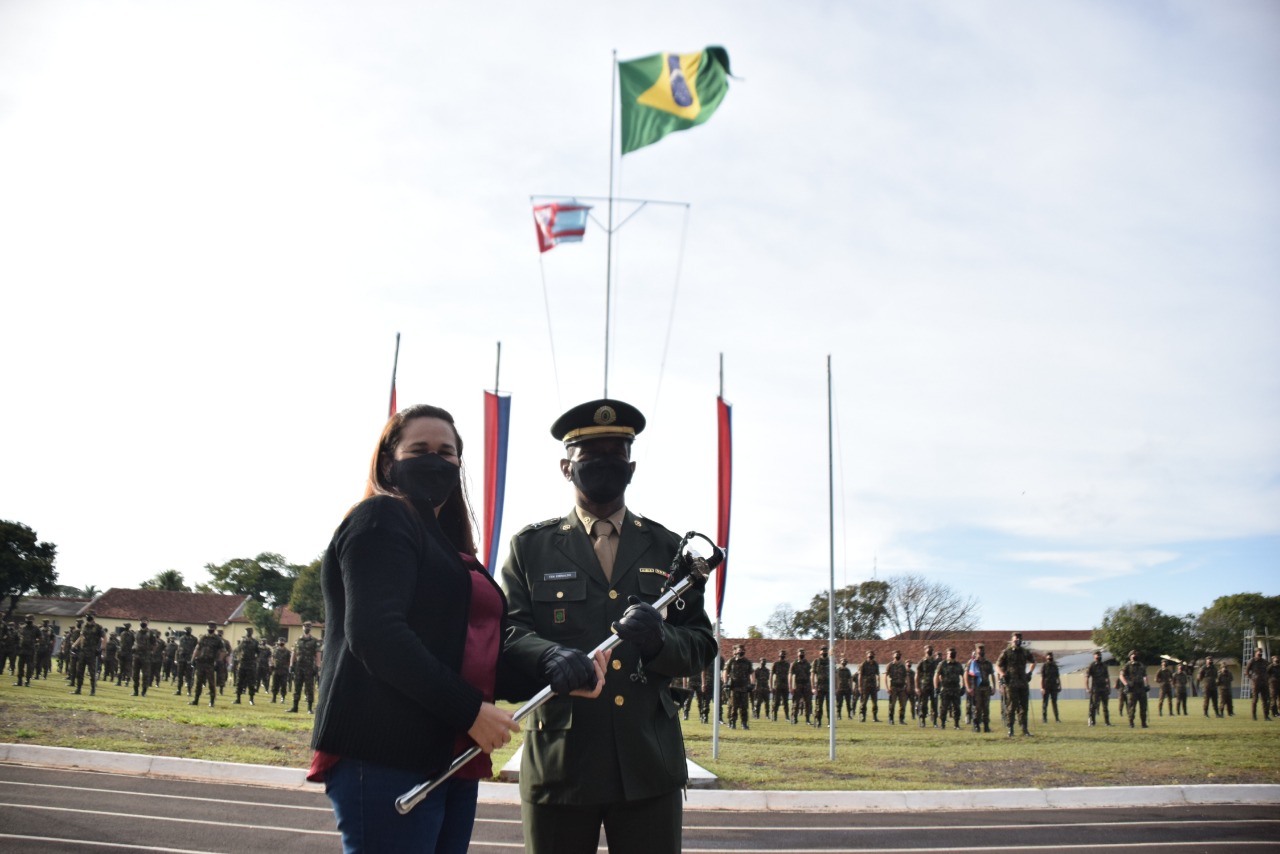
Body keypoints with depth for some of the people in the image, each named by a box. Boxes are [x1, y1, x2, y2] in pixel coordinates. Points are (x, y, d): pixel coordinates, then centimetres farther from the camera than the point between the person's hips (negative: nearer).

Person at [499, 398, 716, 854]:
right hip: (559, 762, -1)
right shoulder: (530, 548, 8)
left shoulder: (669, 549, 12)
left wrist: (661, 641, -15)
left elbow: (702, 644, 8)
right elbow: (508, 633, -3)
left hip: (649, 764, 1)